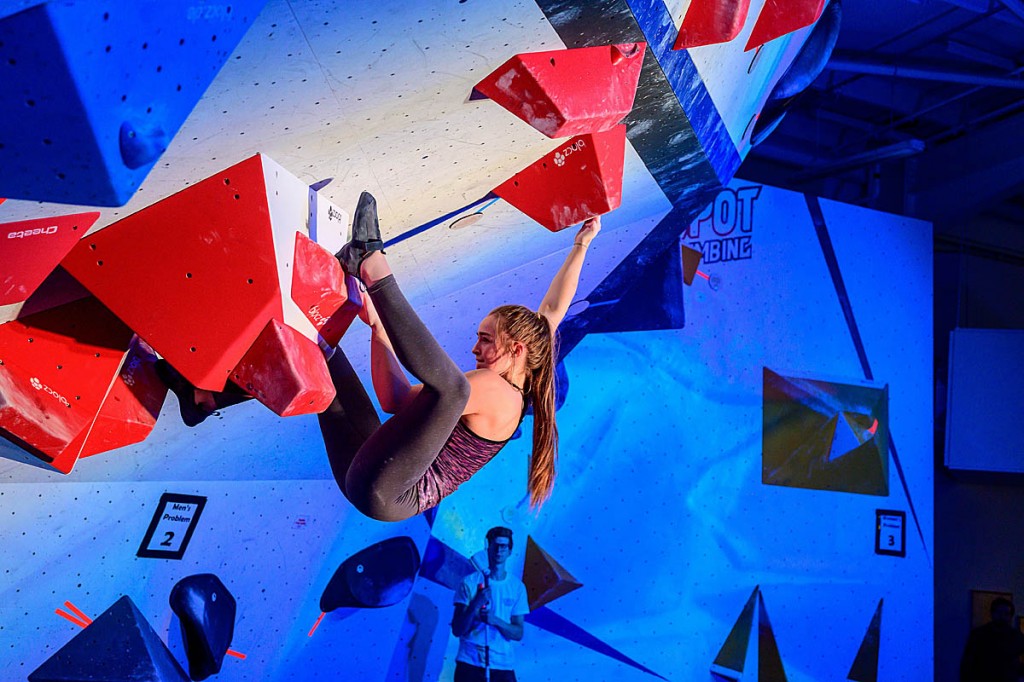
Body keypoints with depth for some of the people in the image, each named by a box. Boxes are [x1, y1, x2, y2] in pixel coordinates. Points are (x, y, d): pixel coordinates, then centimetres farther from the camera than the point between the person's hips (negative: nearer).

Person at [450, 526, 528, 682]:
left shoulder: (517, 587, 6)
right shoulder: (469, 582, 0)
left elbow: (518, 633, 2)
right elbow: (457, 630, -3)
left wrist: (495, 620, -16)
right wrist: (476, 604, -19)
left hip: (503, 666, 2)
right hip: (470, 664, -1)